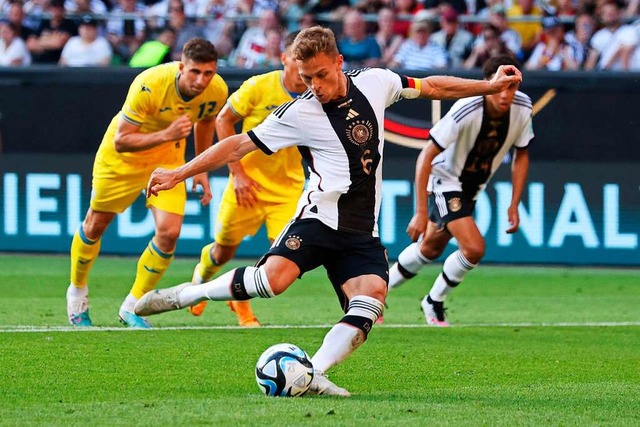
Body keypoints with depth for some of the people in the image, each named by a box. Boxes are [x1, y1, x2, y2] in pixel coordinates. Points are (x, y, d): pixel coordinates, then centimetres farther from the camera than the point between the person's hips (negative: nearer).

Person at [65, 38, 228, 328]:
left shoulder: (217, 91, -21)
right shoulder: (148, 86, -37)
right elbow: (121, 141, -32)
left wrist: (201, 169, 8)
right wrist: (166, 135, -45)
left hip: (168, 159, 3)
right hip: (122, 158, -3)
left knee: (169, 232, -14)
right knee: (96, 225, 12)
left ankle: (133, 306, 4)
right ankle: (77, 292, 39)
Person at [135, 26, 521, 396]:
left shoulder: (375, 82, 5)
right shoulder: (299, 114, -5)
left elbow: (431, 87, 20)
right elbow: (239, 146, -2)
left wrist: (489, 86, 20)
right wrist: (178, 174, -4)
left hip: (363, 232, 4)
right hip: (321, 217, -4)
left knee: (371, 299, -22)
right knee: (275, 277, -28)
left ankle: (314, 373, -23)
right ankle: (183, 295, -12)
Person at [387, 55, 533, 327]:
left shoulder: (522, 108, -17)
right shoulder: (466, 111, -34)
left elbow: (521, 155, 1)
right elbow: (426, 157, -29)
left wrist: (514, 205, -3)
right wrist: (421, 213, -30)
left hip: (473, 186, 7)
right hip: (444, 179, -7)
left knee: (431, 249, 19)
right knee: (474, 248, -20)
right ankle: (434, 303, 4)